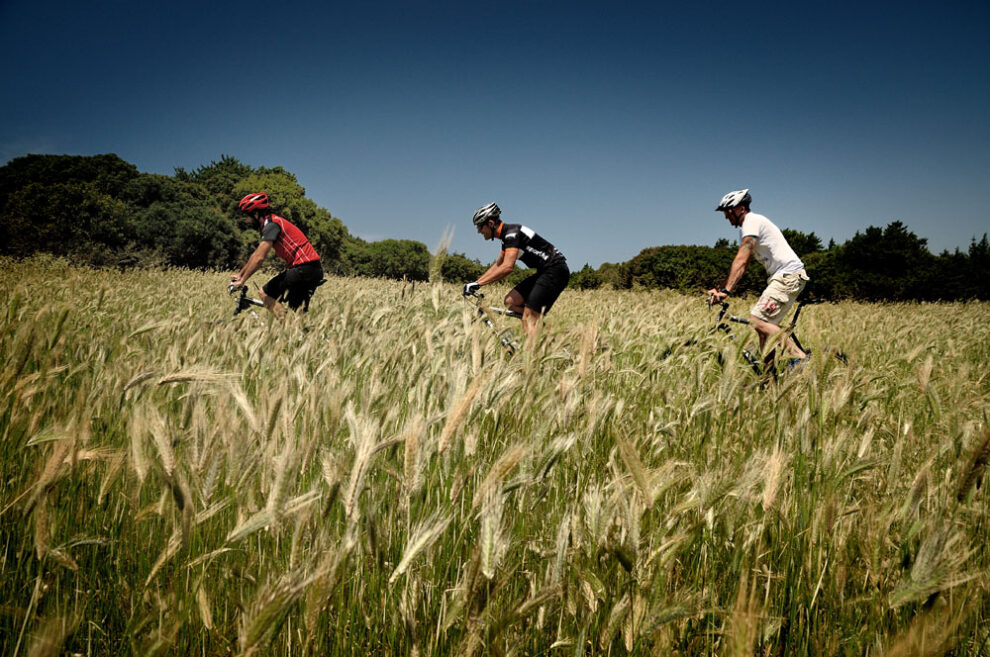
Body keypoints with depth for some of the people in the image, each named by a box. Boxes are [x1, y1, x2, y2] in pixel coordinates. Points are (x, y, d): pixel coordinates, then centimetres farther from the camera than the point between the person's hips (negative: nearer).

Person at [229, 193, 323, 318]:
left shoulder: (271, 224, -10)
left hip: (303, 268, -10)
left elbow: (259, 258, -17)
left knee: (265, 294, -6)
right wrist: (239, 274, 31)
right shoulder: (272, 223, 21)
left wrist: (241, 281, -11)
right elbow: (256, 255, 28)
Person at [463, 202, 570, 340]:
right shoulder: (507, 236, 15)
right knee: (510, 301, 3)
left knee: (528, 319, -14)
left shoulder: (512, 232, -16)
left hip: (556, 270, -10)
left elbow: (507, 267, -27)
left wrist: (478, 284, -26)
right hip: (545, 272, 10)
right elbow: (497, 266, 26)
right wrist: (475, 283, 17)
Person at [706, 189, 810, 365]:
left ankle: (800, 357, -17)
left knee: (757, 319, -18)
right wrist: (722, 288, 13)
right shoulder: (746, 227, 21)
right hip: (781, 277, 10)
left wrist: (726, 290, -26)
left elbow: (741, 261, -21)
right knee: (763, 325, 8)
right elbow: (742, 264, 20)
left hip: (789, 275, -10)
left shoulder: (752, 221, -11)